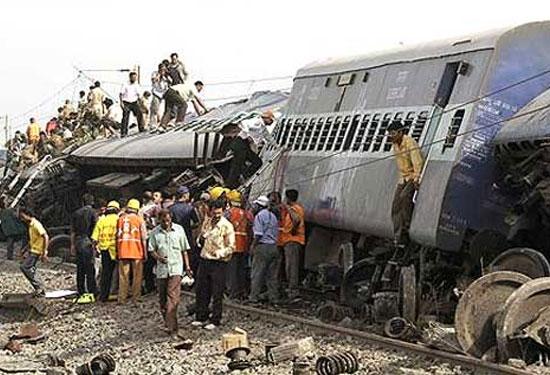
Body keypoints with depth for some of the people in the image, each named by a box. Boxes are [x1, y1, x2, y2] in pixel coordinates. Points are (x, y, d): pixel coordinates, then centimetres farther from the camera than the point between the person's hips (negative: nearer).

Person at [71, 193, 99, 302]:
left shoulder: (76, 213, 12)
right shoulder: (93, 212, -3)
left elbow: (73, 230, 13)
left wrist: (72, 244, 18)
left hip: (78, 242, 5)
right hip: (88, 242, -5)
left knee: (80, 269, 9)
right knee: (90, 269, -3)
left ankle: (81, 293, 11)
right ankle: (91, 292, -6)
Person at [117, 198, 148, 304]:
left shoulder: (120, 219, 7)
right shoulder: (139, 219, -1)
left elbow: (117, 236, 9)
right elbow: (143, 237, -3)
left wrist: (117, 251, 15)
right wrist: (145, 252, 3)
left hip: (122, 251, 3)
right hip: (136, 251, -3)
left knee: (123, 275, 7)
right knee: (137, 275, 5)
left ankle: (122, 298, 8)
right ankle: (136, 298, 5)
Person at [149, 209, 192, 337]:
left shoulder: (179, 229, 5)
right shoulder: (155, 232, 5)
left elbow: (184, 250, 11)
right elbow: (151, 250, 7)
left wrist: (187, 266, 7)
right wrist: (159, 257, -14)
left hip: (176, 268, -2)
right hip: (161, 269, 2)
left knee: (173, 298, -14)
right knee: (162, 298, 9)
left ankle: (172, 327, -18)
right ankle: (168, 322, 27)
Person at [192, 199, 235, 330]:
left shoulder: (227, 226, -10)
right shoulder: (207, 222, 9)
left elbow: (231, 247, -9)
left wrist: (220, 253, -25)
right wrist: (202, 238, 1)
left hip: (218, 262, -6)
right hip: (204, 260, 6)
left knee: (217, 294, 0)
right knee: (201, 290, 11)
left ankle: (215, 321, 10)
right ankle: (201, 317, 24)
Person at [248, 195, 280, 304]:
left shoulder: (259, 216, -7)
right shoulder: (273, 216, 15)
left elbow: (258, 234, -13)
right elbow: (276, 233, 14)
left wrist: (253, 245, -6)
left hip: (262, 246, -7)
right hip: (274, 246, 7)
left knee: (257, 274, -1)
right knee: (272, 274, 9)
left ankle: (254, 296, 0)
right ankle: (274, 297, 10)